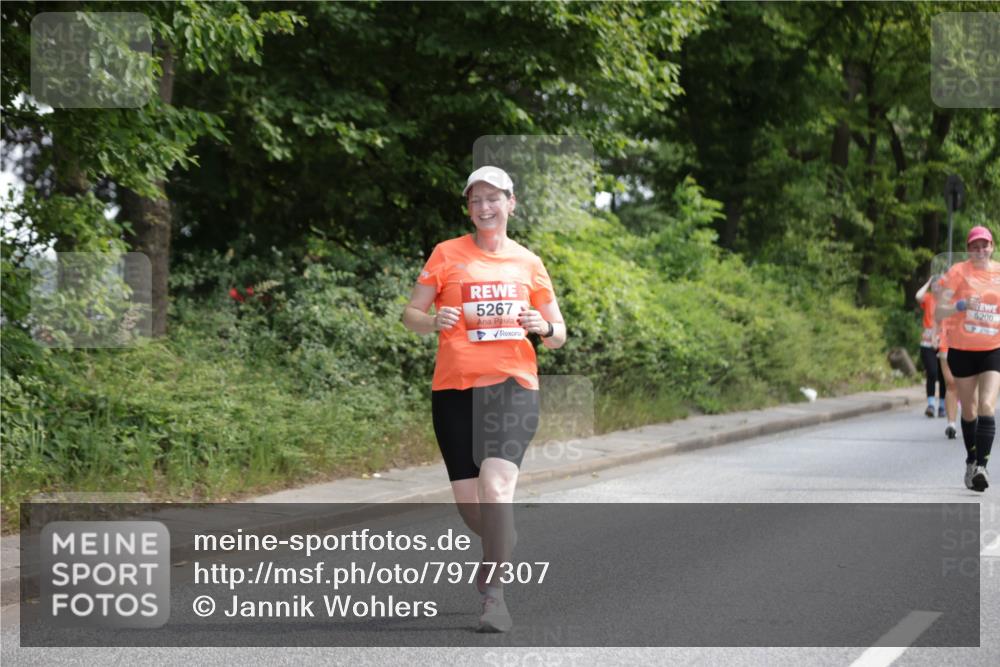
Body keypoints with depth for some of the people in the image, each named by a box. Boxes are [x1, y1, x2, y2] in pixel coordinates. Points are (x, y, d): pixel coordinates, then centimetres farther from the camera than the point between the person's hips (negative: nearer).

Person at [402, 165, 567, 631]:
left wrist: (544, 327, -8)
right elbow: (410, 314, 7)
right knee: (468, 502, 3)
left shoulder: (527, 262, 10)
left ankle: (495, 595, -15)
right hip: (454, 387, 1)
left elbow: (559, 335, 15)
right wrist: (433, 321, -15)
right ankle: (503, 544, 38)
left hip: (513, 386, -1)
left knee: (495, 484, -22)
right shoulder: (447, 254, 6)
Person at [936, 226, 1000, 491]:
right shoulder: (958, 272, -4)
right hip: (961, 350, -1)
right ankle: (971, 462, 29)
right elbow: (939, 312, -10)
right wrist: (962, 305, -25)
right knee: (969, 411, 9)